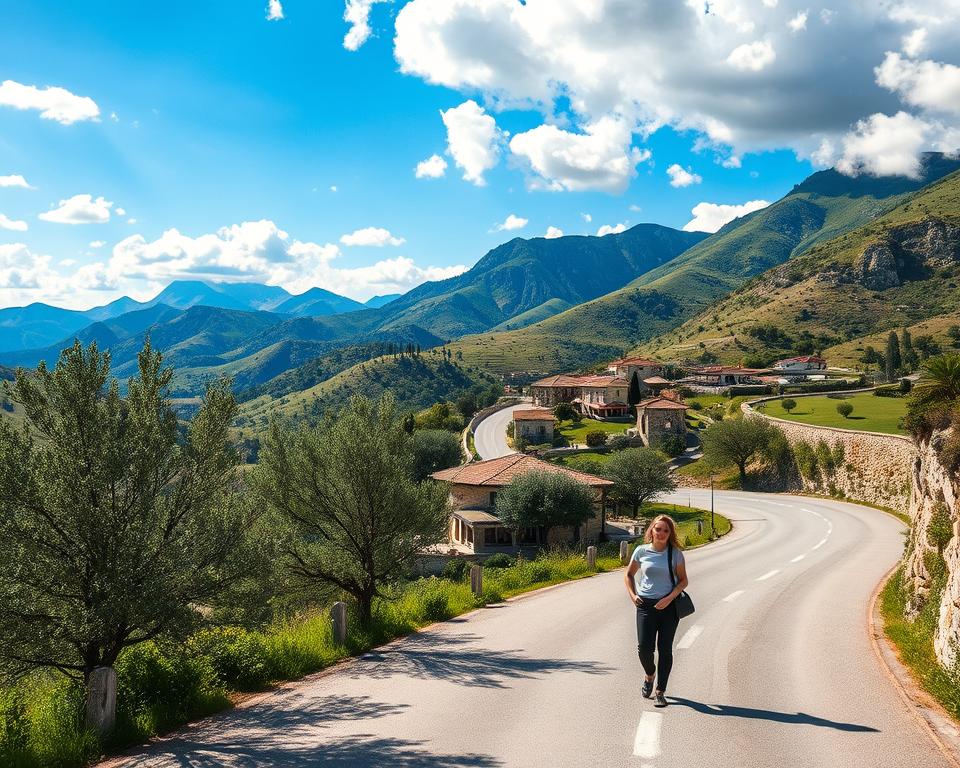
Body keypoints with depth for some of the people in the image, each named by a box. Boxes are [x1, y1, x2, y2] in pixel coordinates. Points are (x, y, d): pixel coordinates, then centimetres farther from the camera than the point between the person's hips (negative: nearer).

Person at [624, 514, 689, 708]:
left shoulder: (675, 553, -1)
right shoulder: (641, 551, 1)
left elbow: (683, 581, 1)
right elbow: (629, 574, 14)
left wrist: (669, 598, -13)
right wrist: (632, 595, 0)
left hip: (669, 605, 0)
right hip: (645, 605, 0)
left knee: (665, 649, 2)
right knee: (644, 647, -7)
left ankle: (660, 692, 12)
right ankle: (649, 675, 26)